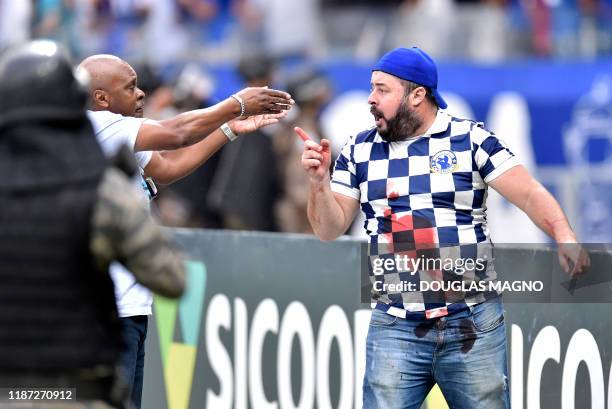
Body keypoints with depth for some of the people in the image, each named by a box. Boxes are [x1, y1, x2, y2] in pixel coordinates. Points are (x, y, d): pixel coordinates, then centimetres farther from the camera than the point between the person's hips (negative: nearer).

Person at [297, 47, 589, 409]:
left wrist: (565, 238, -25)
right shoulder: (359, 151, 9)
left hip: (474, 325, -2)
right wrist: (320, 181, -9)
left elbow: (531, 194, -8)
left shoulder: (471, 140, -1)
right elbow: (330, 229, 9)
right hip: (395, 328, 2)